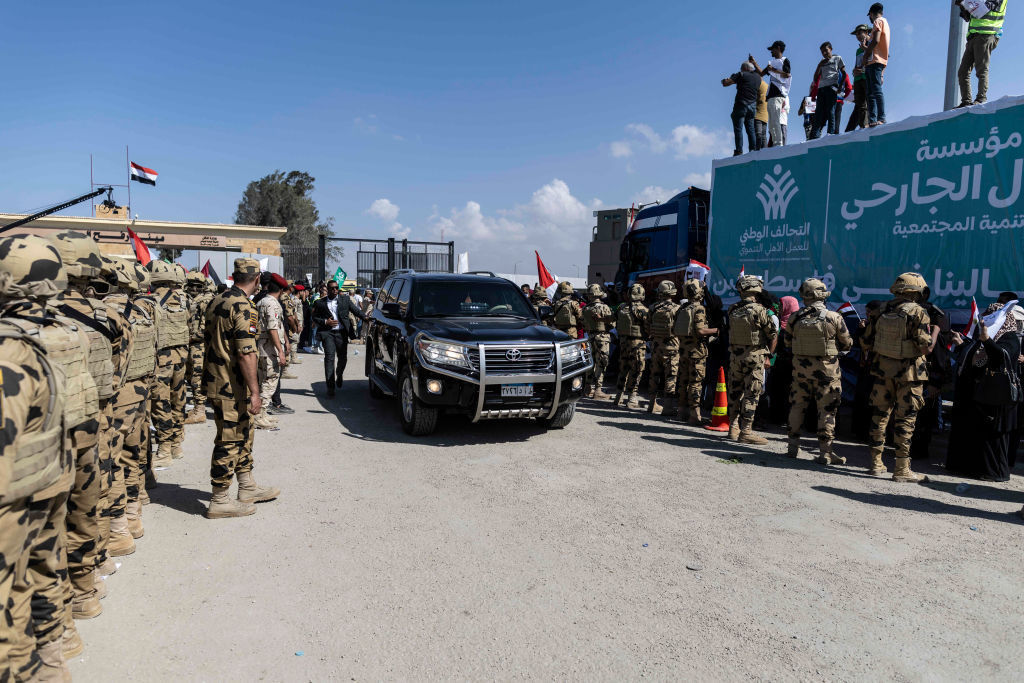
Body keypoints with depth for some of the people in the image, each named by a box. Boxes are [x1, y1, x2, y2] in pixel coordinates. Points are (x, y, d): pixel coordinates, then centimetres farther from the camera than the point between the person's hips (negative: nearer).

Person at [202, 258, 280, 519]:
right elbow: (246, 353, -24)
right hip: (232, 387, -10)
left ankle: (248, 488, 30)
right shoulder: (242, 306, -19)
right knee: (230, 441, -1)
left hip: (216, 378, 10)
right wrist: (254, 392, -22)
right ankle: (219, 502, 9)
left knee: (243, 434, 19)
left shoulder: (217, 301, 11)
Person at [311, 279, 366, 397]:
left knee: (343, 358, 9)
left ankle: (339, 375, 41)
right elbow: (314, 317, 11)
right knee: (329, 358, -9)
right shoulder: (320, 303, 7)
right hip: (328, 333, -1)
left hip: (341, 333, 2)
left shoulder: (345, 299, 9)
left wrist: (364, 318, -9)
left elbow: (356, 310, 8)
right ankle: (330, 386, -8)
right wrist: (325, 322, -6)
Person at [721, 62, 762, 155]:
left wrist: (725, 80, 14)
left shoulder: (741, 75, -3)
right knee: (750, 129, 10)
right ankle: (753, 149, 3)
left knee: (738, 129, -6)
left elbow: (725, 83, -10)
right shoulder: (758, 77, 15)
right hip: (753, 106, 6)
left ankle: (739, 151, -13)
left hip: (741, 105, -6)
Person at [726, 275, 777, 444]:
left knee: (735, 393, 12)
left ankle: (733, 427, 20)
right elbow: (773, 335, -6)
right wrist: (768, 356, 5)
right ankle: (746, 431, -1)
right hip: (755, 358, -5)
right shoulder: (759, 311, -12)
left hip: (736, 357, 5)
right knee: (751, 395, -1)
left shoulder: (732, 310, 0)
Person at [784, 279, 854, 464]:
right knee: (827, 410, 4)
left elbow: (788, 341, 9)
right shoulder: (834, 318, -11)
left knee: (797, 405, 16)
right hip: (826, 369, -3)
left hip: (801, 367, 3)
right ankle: (825, 452, 6)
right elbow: (847, 344, -1)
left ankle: (793, 446, 23)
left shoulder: (794, 318, -4)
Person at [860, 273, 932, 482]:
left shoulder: (881, 310, 4)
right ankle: (901, 469, 4)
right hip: (908, 373, -4)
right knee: (904, 420, 1)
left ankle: (876, 463, 19)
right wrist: (935, 331, 4)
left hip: (882, 370, 4)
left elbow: (865, 343, 6)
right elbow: (925, 347, -14)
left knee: (879, 415, 12)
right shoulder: (917, 312, -10)